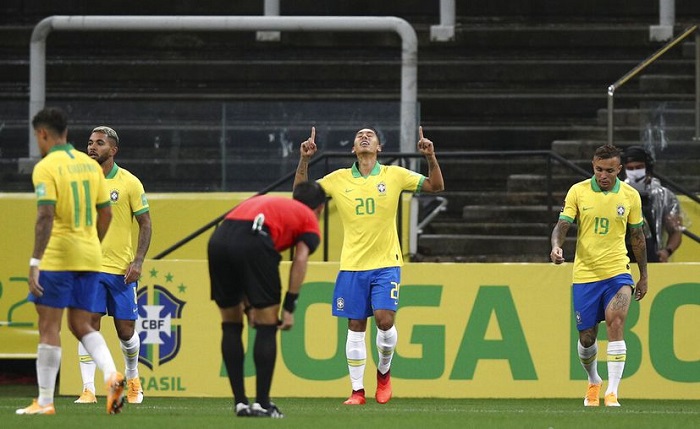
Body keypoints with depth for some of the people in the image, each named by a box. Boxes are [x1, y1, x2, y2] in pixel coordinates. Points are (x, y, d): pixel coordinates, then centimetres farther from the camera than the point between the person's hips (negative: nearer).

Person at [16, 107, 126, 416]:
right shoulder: (90, 164, 11)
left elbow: (46, 217, -20)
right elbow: (105, 213, 14)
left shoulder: (45, 168, -10)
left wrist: (35, 263, -21)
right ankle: (111, 375, -10)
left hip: (57, 258, -6)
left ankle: (45, 401, 2)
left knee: (49, 327, 0)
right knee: (81, 325, 13)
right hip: (89, 257, 6)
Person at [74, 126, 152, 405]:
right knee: (89, 325, -11)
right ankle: (88, 389, -11)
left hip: (122, 269, -1)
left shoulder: (129, 183, -2)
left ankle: (132, 379, 33)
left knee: (126, 330, 6)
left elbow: (145, 224, 0)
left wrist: (137, 261, -10)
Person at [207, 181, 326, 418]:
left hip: (218, 240, 5)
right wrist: (289, 308, 4)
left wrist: (248, 306, 32)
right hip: (253, 243, -5)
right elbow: (300, 260, 5)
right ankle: (262, 404, 8)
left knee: (231, 325, 17)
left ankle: (240, 403, 18)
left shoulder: (266, 202, 39)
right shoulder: (310, 221, 23)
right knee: (267, 327, 8)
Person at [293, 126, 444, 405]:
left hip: (386, 264, -1)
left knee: (385, 320, -13)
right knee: (356, 327, 1)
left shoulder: (394, 175, 2)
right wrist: (304, 160, -7)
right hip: (352, 265, 1)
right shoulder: (339, 179, 4)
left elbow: (436, 186, 3)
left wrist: (430, 157, -13)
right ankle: (357, 390, 8)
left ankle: (383, 372, 15)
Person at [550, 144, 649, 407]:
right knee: (587, 337, 5)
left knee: (615, 324, -21)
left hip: (617, 270, -1)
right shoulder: (578, 192, -1)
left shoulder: (630, 195, 2)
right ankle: (593, 382, 35)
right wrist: (556, 246, -27)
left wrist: (644, 275, 15)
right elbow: (562, 225, -5)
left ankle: (612, 392, -21)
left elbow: (637, 236, 11)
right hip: (585, 274, 1)